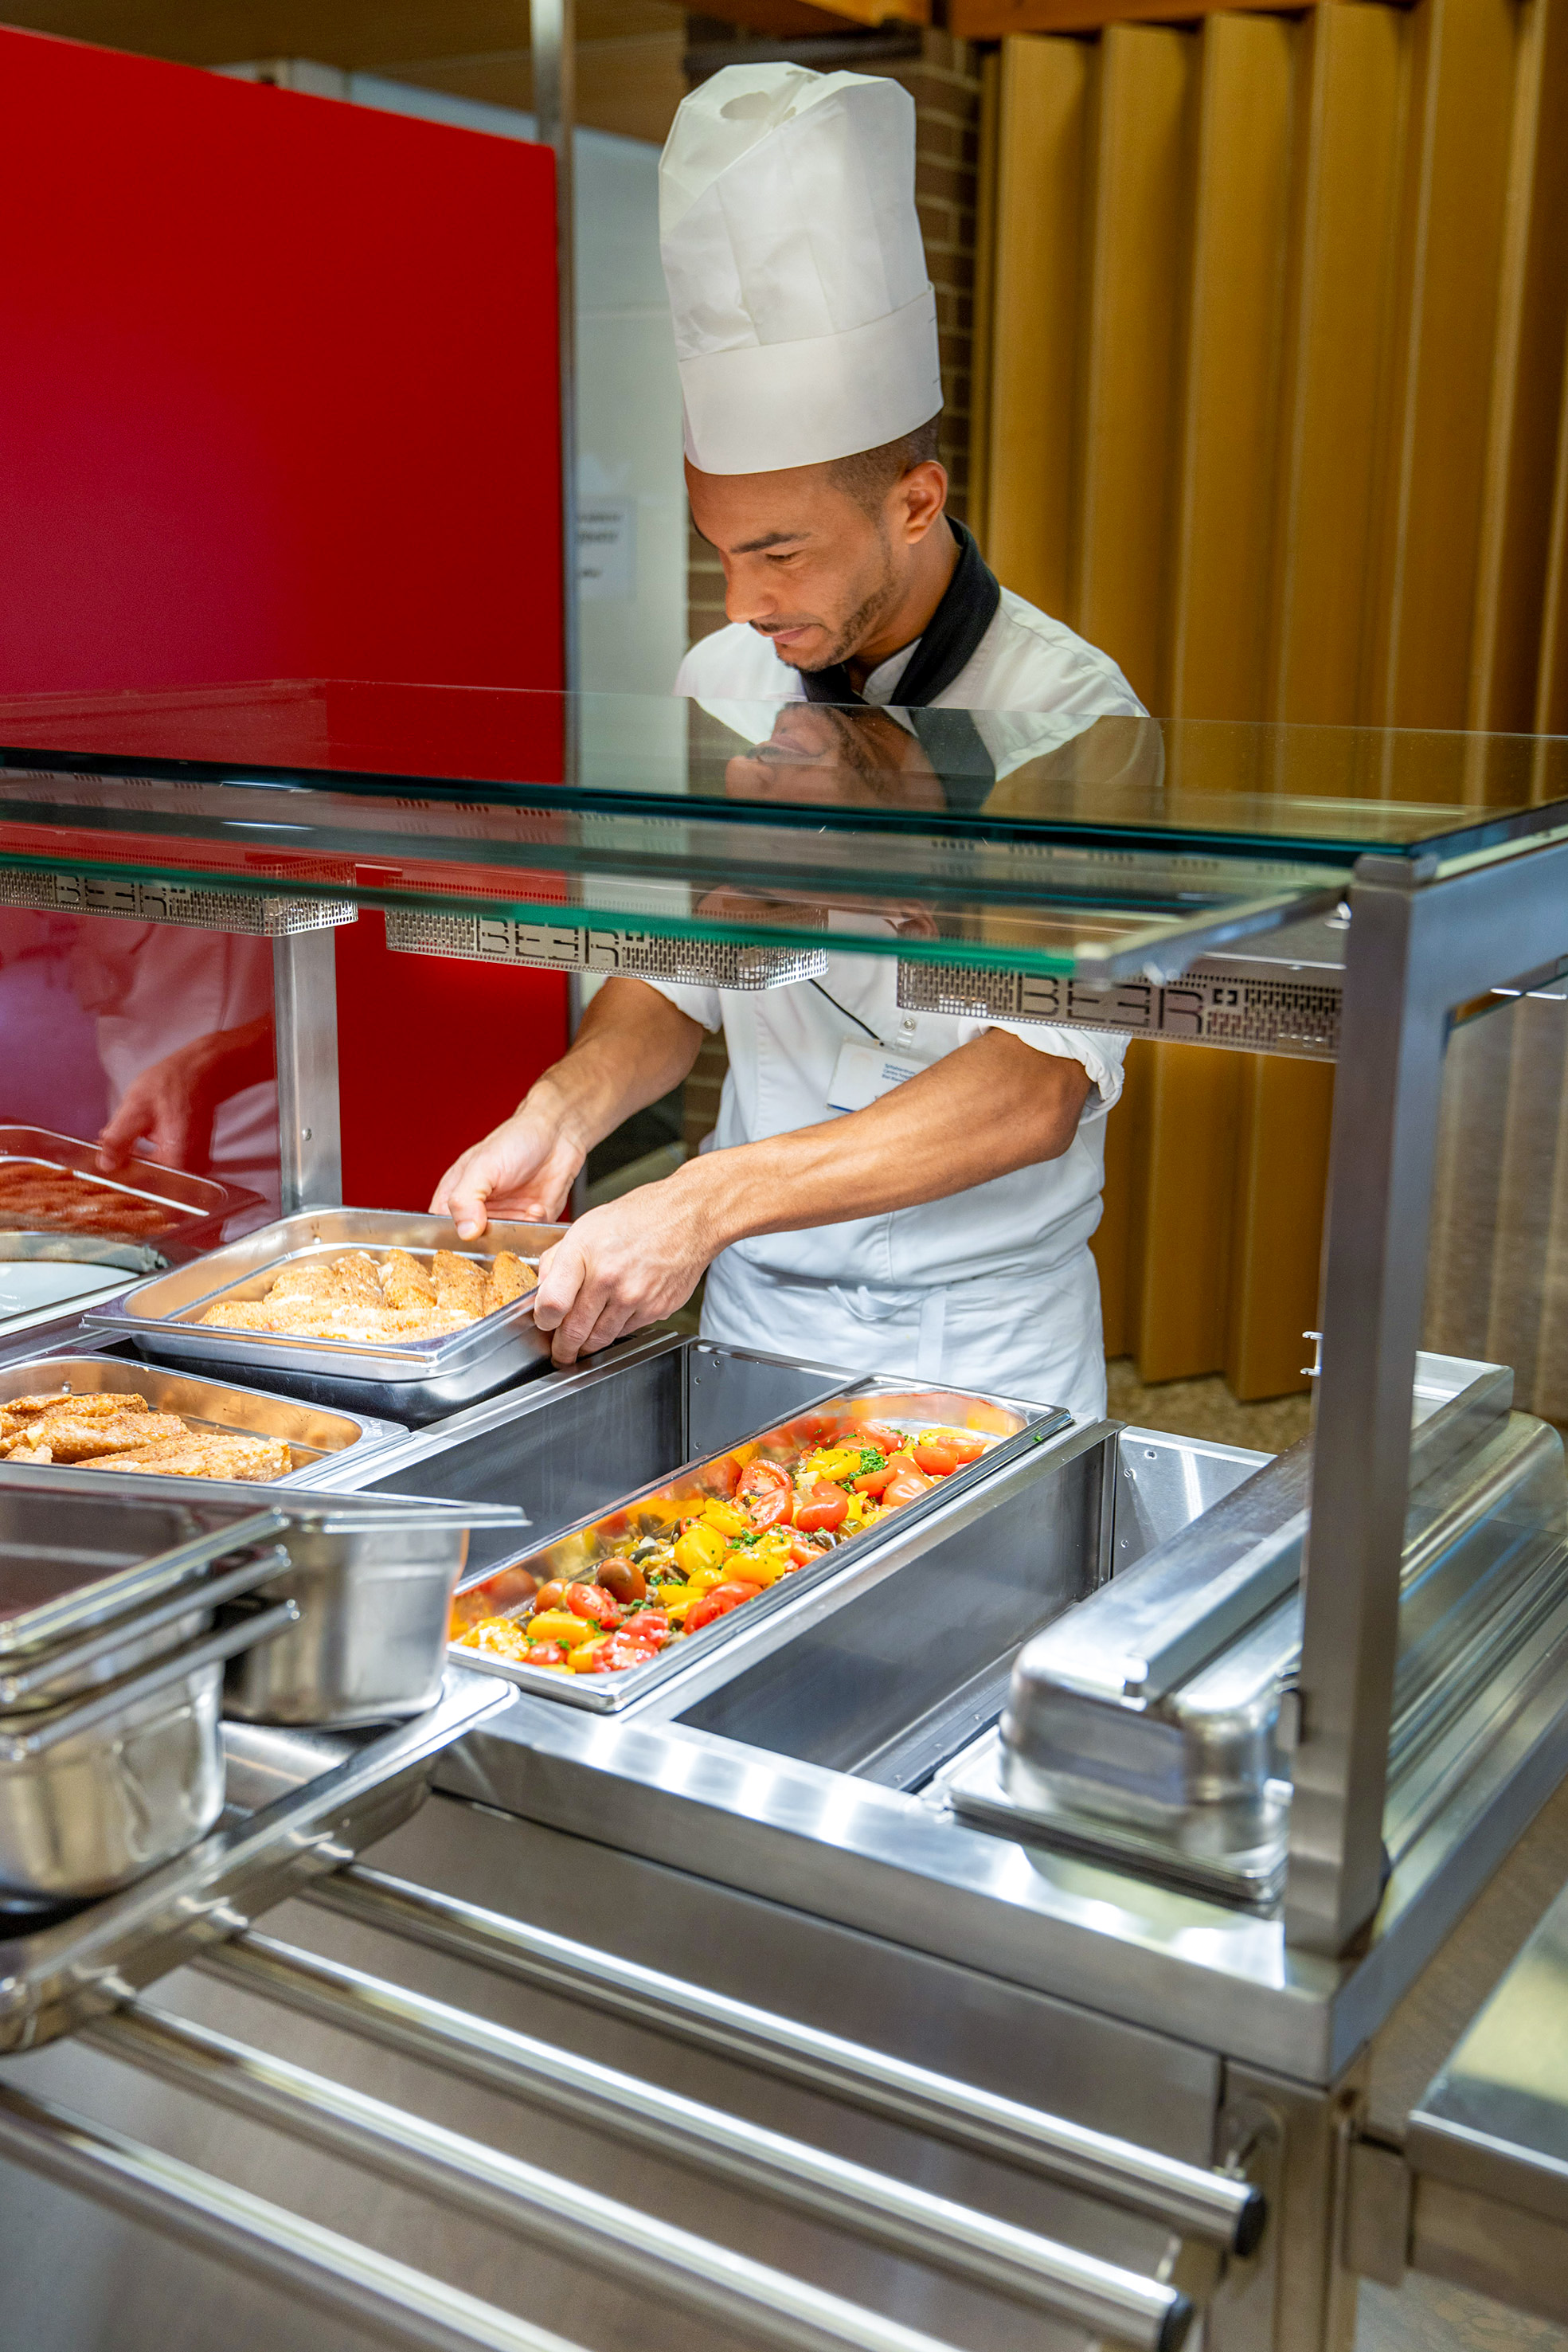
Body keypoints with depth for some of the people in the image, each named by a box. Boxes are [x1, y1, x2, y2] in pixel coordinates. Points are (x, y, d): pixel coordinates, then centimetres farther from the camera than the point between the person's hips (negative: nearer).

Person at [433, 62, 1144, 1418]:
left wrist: (708, 1201, -33)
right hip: (753, 1316, 4)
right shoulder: (721, 686, -1)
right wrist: (564, 1114, -12)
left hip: (985, 1341, -4)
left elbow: (1042, 1087, -26)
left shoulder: (1067, 721, -17)